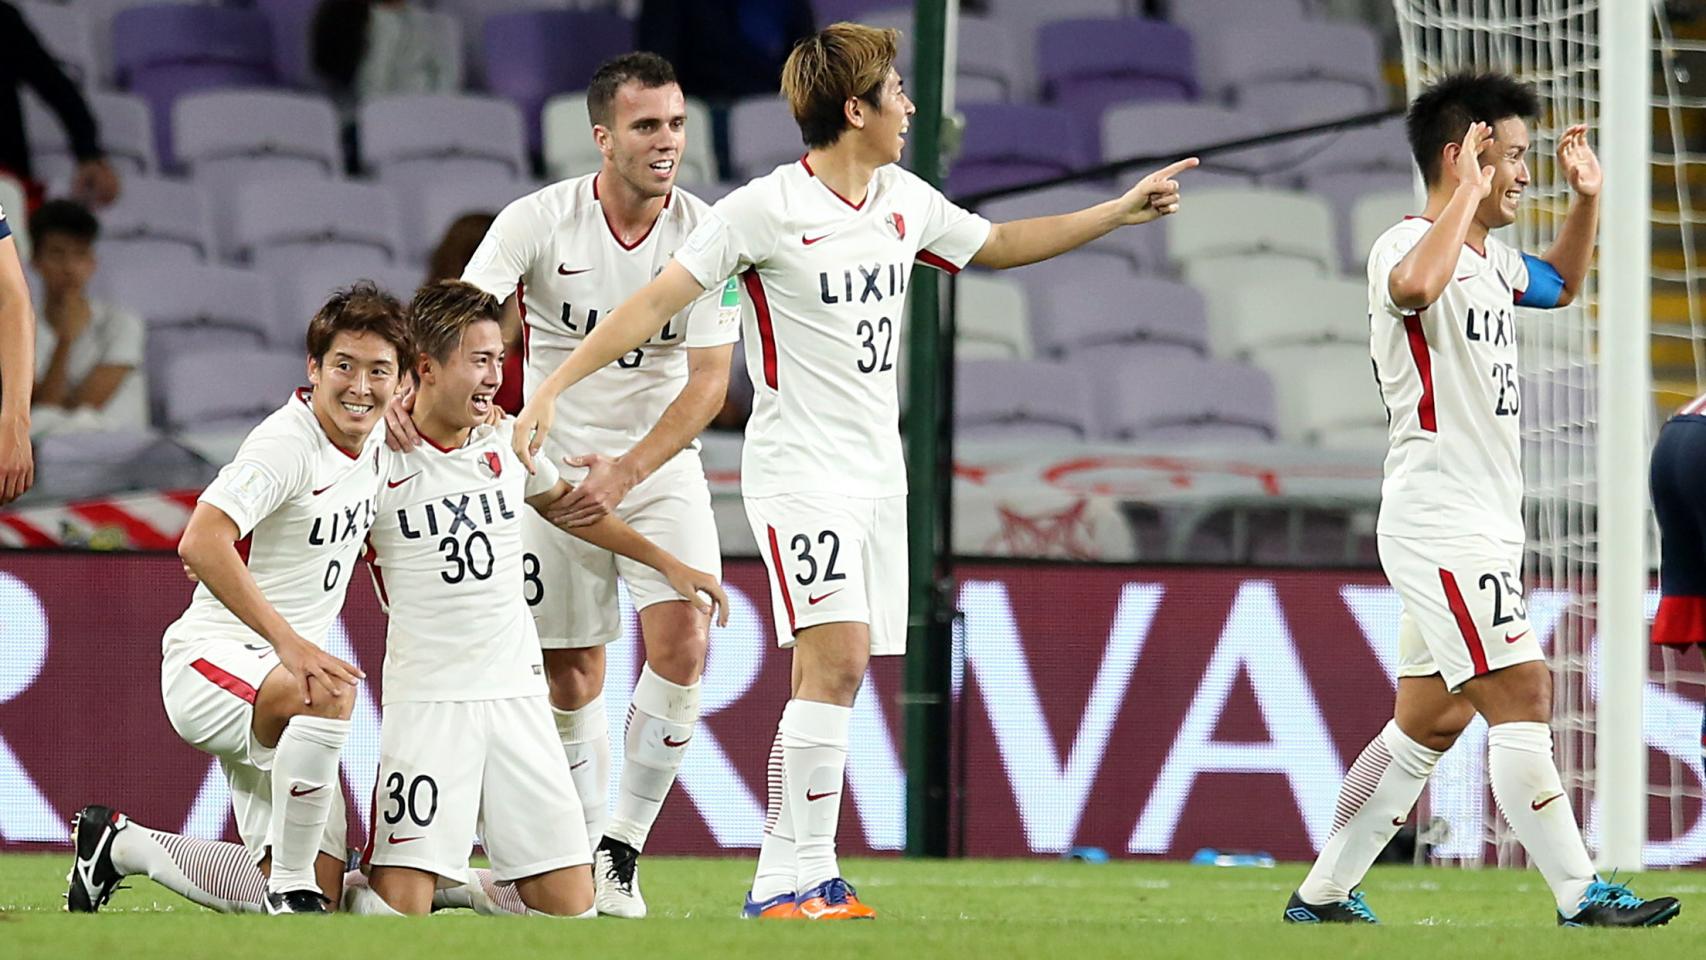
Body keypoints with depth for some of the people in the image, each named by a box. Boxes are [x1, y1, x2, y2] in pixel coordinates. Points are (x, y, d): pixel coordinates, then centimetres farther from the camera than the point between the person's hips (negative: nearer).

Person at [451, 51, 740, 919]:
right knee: (570, 679, 2)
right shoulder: (540, 221, -12)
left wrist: (627, 472, -22)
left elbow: (708, 382, -11)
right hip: (555, 464, -1)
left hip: (661, 462, 1)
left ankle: (623, 849, -5)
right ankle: (583, 851, 21)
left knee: (682, 644, -17)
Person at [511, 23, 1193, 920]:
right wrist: (551, 388, -19)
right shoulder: (764, 208, -12)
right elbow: (657, 302, -13)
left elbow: (997, 244, 28)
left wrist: (1122, 210, 27)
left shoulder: (905, 201, 10)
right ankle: (787, 886, -19)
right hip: (798, 466, -7)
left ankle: (801, 878, 9)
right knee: (836, 655, -19)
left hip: (877, 468, 7)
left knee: (841, 669, 4)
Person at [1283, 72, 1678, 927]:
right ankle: (1580, 898, -14)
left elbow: (1560, 286, 38)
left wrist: (1585, 199, 22)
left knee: (1428, 723, 11)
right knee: (1521, 694, -13)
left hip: (1482, 527, 10)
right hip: (1439, 523, -10)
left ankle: (1322, 896, 15)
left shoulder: (1492, 259, 16)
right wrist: (1469, 192, -28)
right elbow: (1416, 286, -40)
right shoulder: (1406, 245, -14)